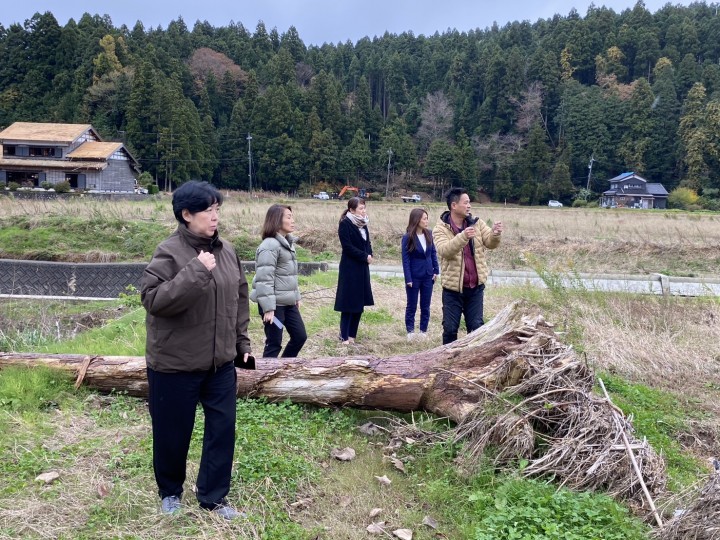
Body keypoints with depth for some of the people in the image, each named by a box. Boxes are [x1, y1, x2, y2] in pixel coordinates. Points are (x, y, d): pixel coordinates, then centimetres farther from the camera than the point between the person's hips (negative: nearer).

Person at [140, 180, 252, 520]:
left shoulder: (226, 251, 4)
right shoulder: (169, 252, -15)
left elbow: (240, 298, 13)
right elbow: (153, 299, -26)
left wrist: (242, 342, 13)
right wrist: (196, 272, -31)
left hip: (220, 362, 5)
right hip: (175, 364, -5)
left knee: (223, 428, 10)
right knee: (172, 433, 12)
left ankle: (213, 495, 29)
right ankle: (170, 492, 38)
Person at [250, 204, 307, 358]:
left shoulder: (288, 243, 13)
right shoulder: (270, 245, -18)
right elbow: (264, 279, -22)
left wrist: (296, 296, 20)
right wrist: (268, 308, -23)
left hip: (288, 302, 10)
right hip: (274, 303, -9)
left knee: (300, 336, 13)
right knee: (274, 344, -1)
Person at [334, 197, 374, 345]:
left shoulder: (362, 223, 11)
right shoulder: (345, 223, -11)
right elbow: (347, 247, -17)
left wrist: (369, 255, -5)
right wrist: (365, 256, -13)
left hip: (362, 268, 8)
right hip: (350, 268, -7)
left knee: (360, 303, 9)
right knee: (349, 303, -3)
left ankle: (352, 333, 17)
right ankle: (344, 336, 5)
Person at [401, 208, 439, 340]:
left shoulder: (428, 234, 0)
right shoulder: (408, 238, -13)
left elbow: (433, 253, 9)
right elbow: (405, 260, -11)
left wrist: (436, 270, 4)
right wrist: (408, 279, -13)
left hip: (428, 276, 4)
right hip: (414, 277, -4)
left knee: (426, 306, 11)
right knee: (412, 306, 9)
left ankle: (423, 331, 22)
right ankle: (410, 331, 19)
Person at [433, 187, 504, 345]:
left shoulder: (476, 223, 4)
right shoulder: (441, 228, -8)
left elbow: (490, 243, -3)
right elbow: (445, 251, -24)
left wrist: (495, 233, -26)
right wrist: (463, 236, -40)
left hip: (475, 286, 3)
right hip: (453, 287, -3)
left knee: (476, 327, 10)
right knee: (450, 328, 5)